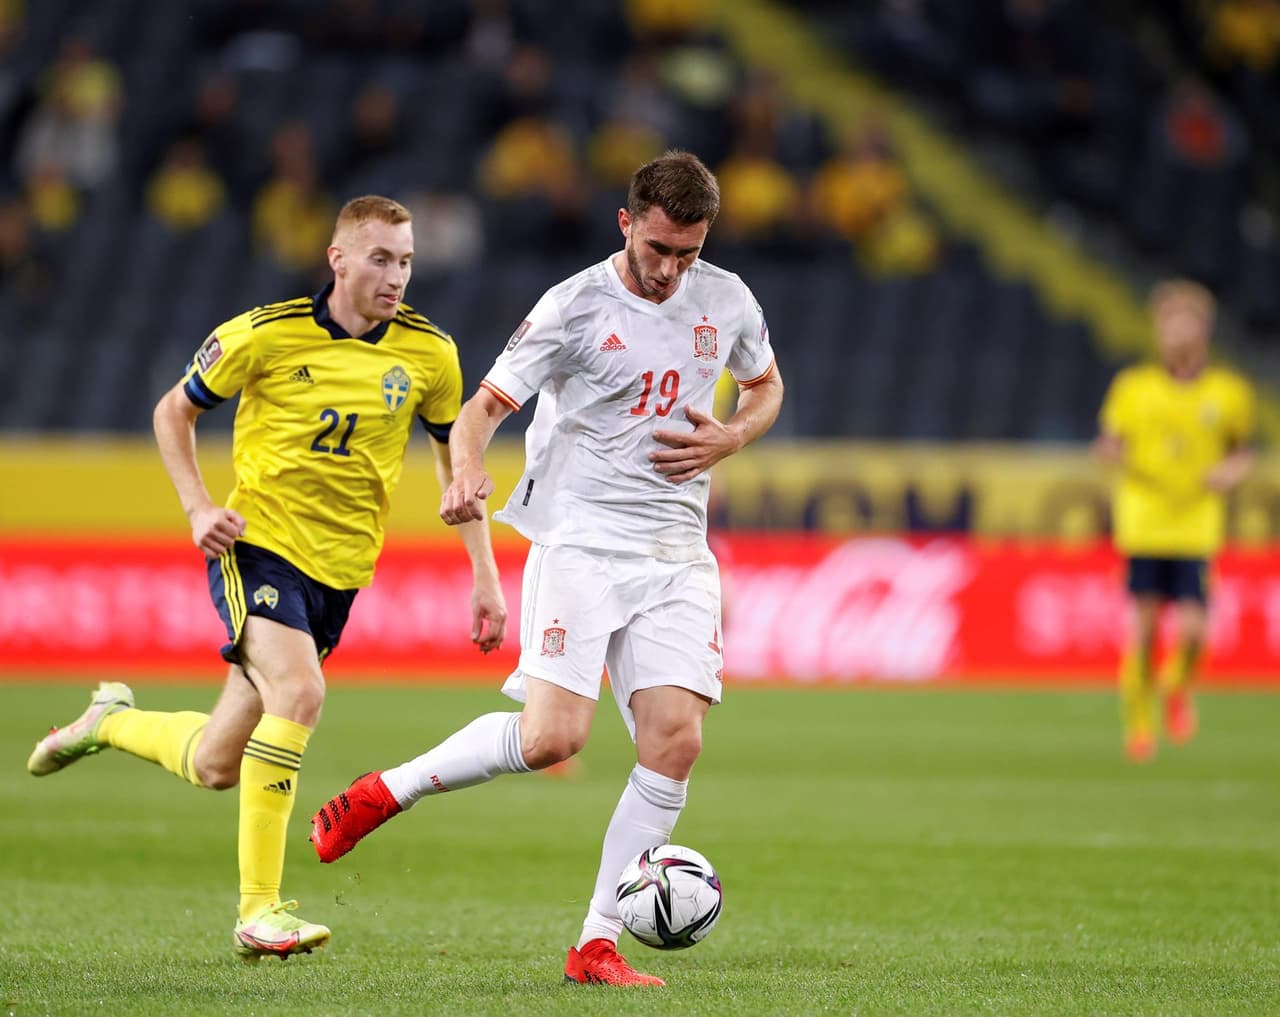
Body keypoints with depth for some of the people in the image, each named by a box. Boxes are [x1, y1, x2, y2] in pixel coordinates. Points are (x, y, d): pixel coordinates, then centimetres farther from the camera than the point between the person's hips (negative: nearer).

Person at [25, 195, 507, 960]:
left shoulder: (428, 353, -2)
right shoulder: (265, 335, -9)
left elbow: (456, 455, 12)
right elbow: (175, 411, 5)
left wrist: (485, 575, 5)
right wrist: (199, 508, -8)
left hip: (339, 569, 4)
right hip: (257, 544, -4)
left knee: (216, 766, 5)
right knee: (300, 691, -30)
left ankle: (114, 721, 39)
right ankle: (259, 911, -23)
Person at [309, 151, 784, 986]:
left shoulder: (727, 301, 5)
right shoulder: (576, 308, -8)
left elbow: (766, 386, 24)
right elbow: (482, 411, -8)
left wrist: (730, 439, 2)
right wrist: (467, 472, -31)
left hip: (677, 554, 4)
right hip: (580, 541, -4)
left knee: (676, 740, -11)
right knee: (550, 738, -18)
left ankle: (598, 946, -3)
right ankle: (384, 793, 5)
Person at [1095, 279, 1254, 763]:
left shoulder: (1229, 392, 3)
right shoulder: (1132, 387, 2)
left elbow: (1242, 450, 15)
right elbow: (1110, 443, 8)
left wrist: (1234, 469, -6)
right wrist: (1115, 453, -14)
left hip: (1197, 526, 0)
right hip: (1143, 521, 0)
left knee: (1192, 627, -11)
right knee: (1142, 627, -4)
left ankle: (1179, 687, 23)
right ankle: (1138, 719, 16)